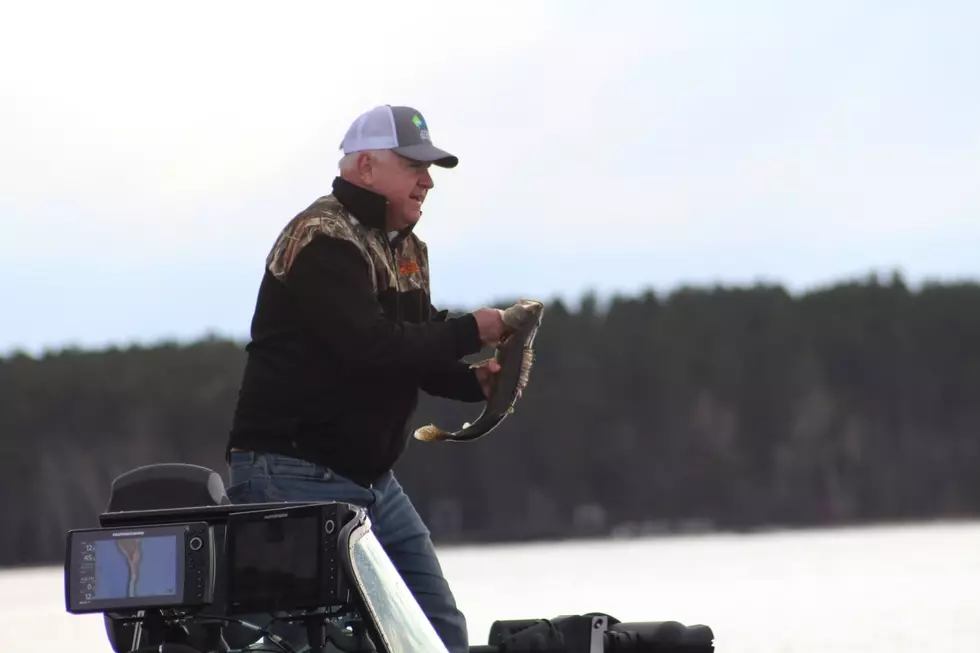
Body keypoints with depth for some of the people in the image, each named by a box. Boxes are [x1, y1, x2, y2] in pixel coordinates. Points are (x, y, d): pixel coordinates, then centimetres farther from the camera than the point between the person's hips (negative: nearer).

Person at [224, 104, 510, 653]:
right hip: (296, 478, -10)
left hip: (372, 478, 10)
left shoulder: (406, 249, 16)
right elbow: (370, 347, -27)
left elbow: (416, 351, 15)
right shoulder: (322, 242, -15)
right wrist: (470, 333, -19)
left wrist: (475, 381, -6)